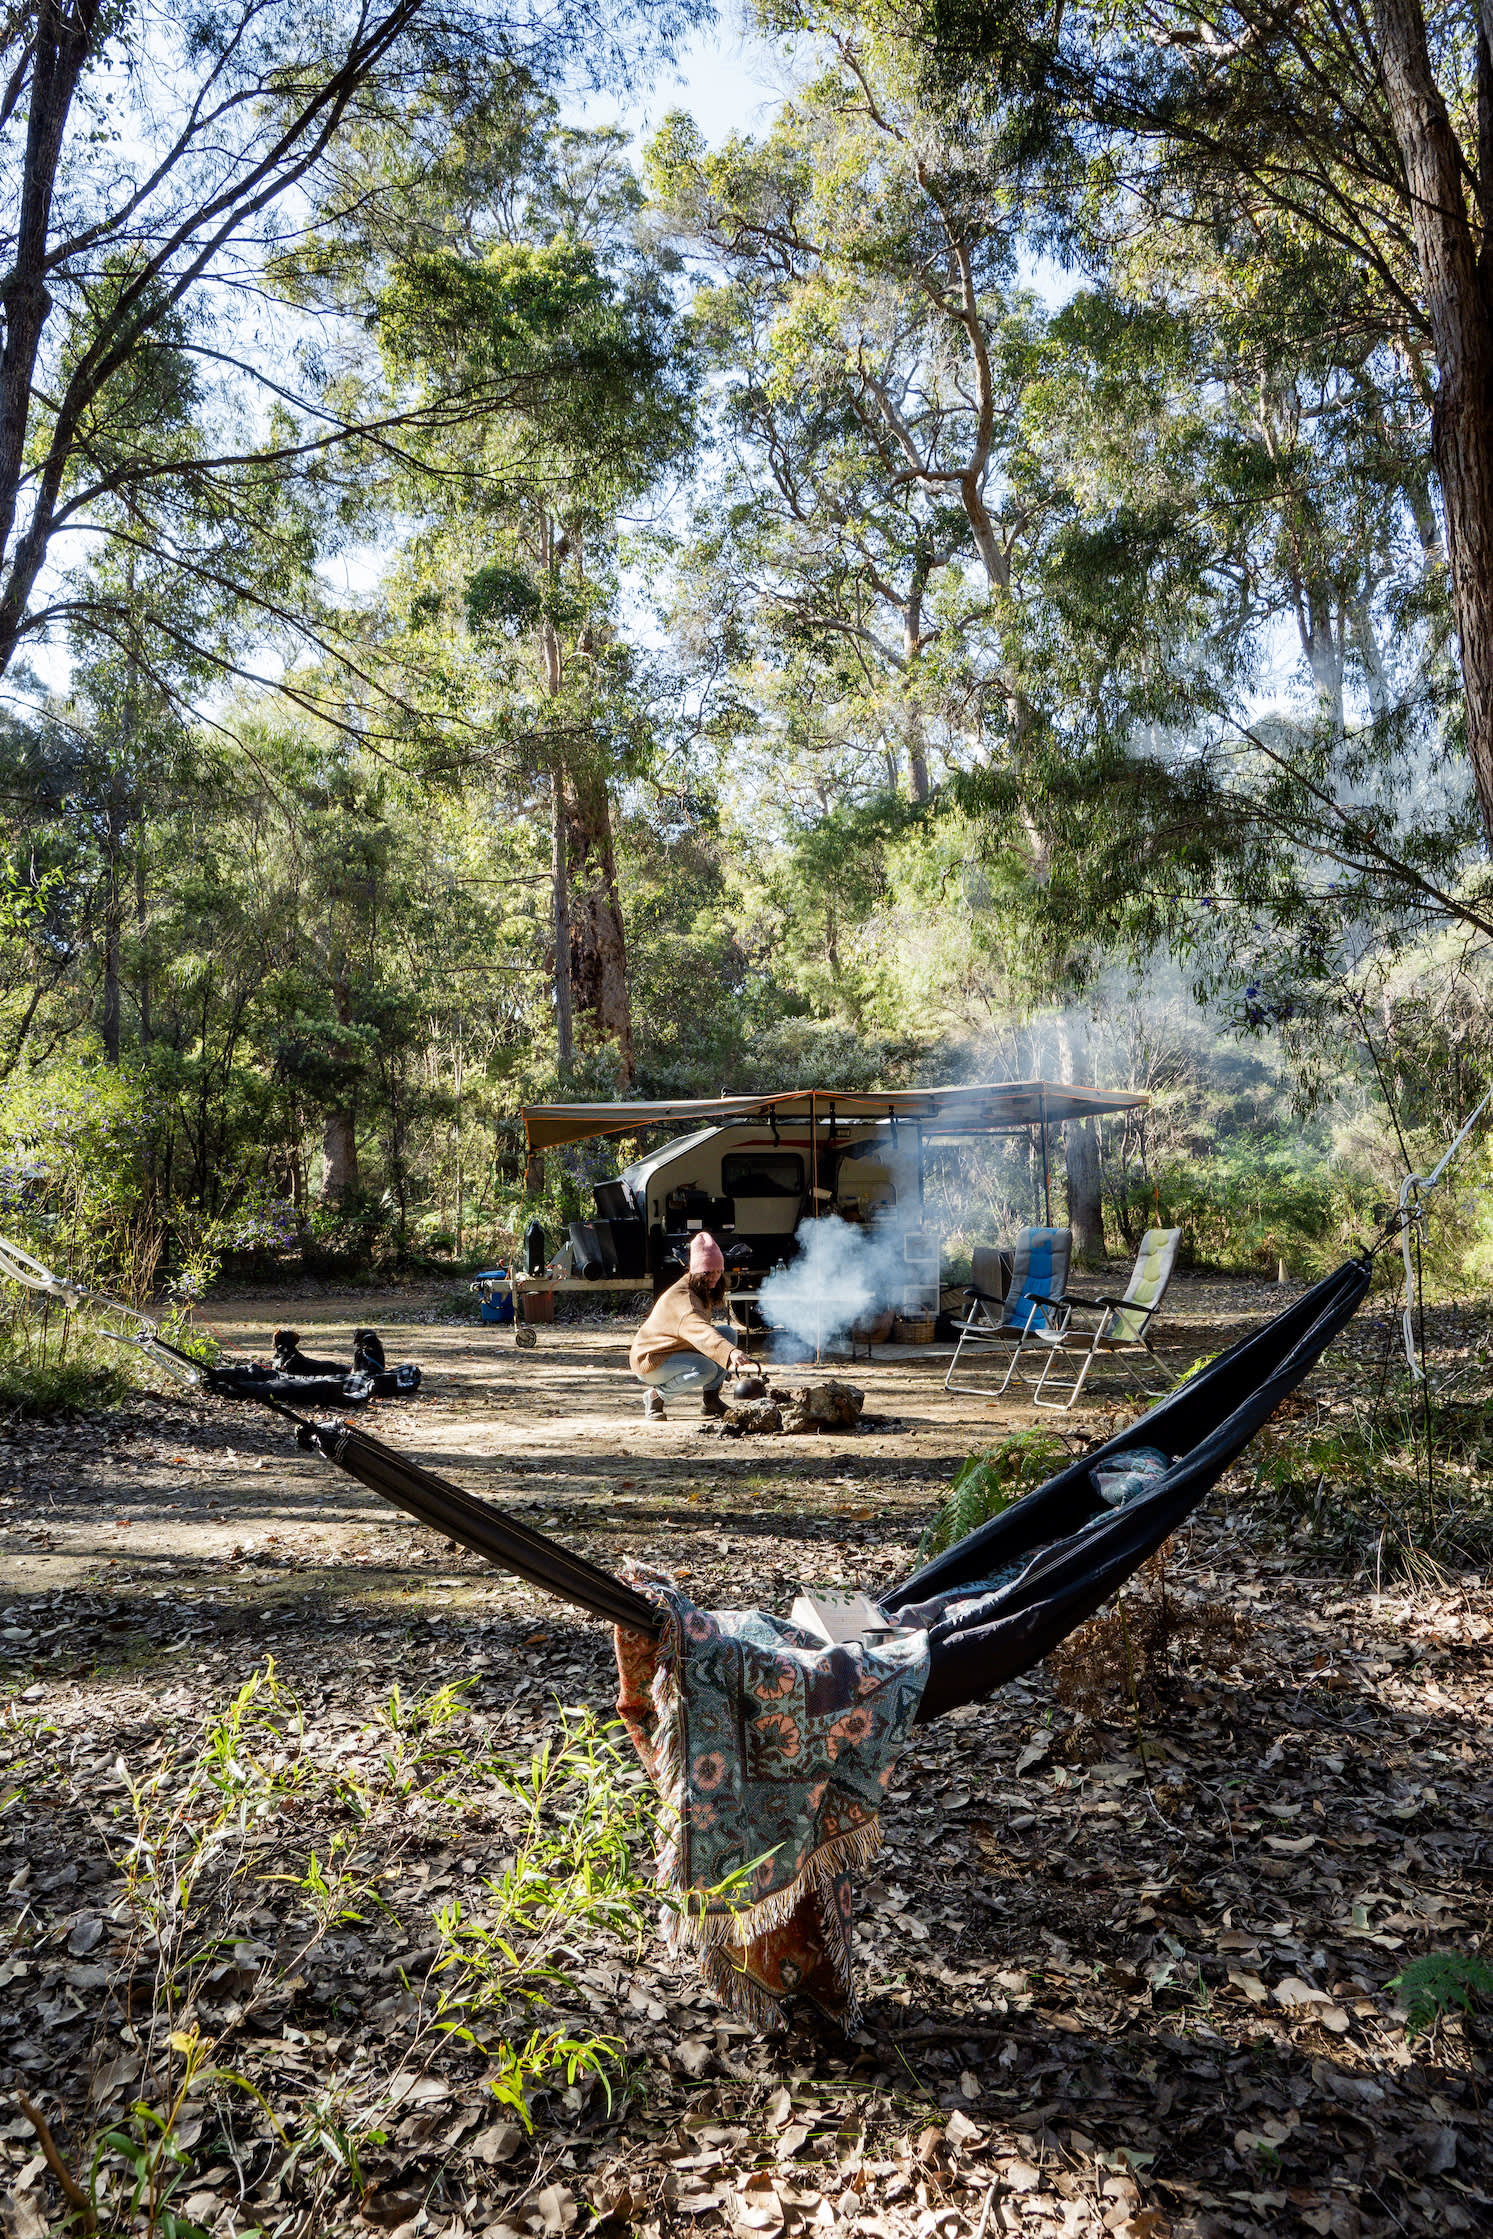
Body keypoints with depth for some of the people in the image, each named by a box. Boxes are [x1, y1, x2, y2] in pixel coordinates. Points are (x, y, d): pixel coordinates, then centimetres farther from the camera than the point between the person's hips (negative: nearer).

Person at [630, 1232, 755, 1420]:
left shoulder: (704, 1293, 4)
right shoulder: (681, 1298, -28)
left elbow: (700, 1332, 21)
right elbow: (702, 1334, -47)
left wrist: (731, 1356, 10)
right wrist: (731, 1353, -61)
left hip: (679, 1351, 9)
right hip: (650, 1360, -9)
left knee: (728, 1334, -4)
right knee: (706, 1369, -32)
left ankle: (710, 1399, 0)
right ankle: (656, 1396, -10)